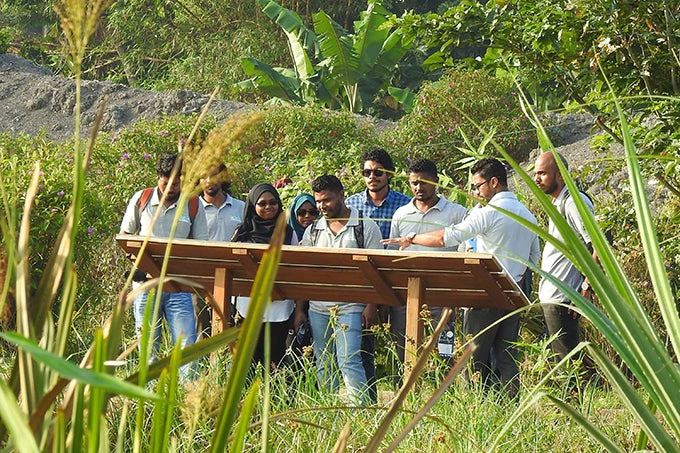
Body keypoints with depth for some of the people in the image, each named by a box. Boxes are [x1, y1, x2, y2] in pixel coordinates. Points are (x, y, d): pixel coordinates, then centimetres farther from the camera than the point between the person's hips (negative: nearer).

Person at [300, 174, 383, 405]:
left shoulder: (366, 227, 0)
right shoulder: (312, 231, 13)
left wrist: (372, 306, -10)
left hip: (350, 306, -5)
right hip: (318, 307, 5)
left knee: (348, 360, -14)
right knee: (324, 366, 7)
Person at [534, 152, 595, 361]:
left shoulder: (575, 202, -14)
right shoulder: (558, 204, 17)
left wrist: (587, 287, -21)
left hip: (562, 299, -10)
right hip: (551, 296, 10)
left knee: (567, 360, -8)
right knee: (556, 358, 12)